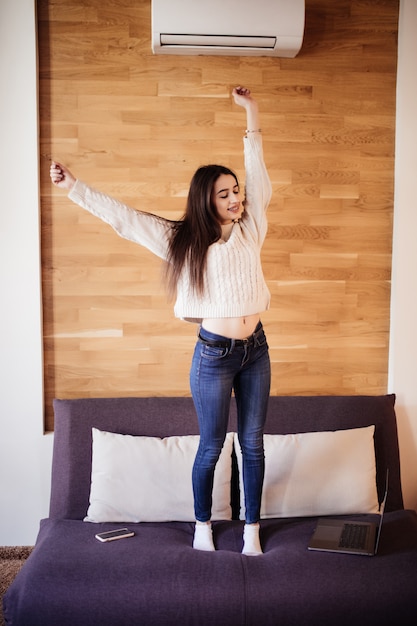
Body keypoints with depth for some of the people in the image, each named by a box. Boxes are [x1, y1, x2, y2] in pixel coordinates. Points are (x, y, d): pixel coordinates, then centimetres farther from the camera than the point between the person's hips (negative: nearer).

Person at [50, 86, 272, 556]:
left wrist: (251, 112, 11)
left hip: (255, 350, 4)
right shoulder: (184, 240, -4)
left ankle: (252, 529, 26)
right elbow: (123, 218, -5)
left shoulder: (251, 230, 4)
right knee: (211, 447, 9)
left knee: (252, 444, 11)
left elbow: (257, 172, 9)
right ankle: (202, 526, 30)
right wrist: (74, 188, -10)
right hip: (214, 355, -3)